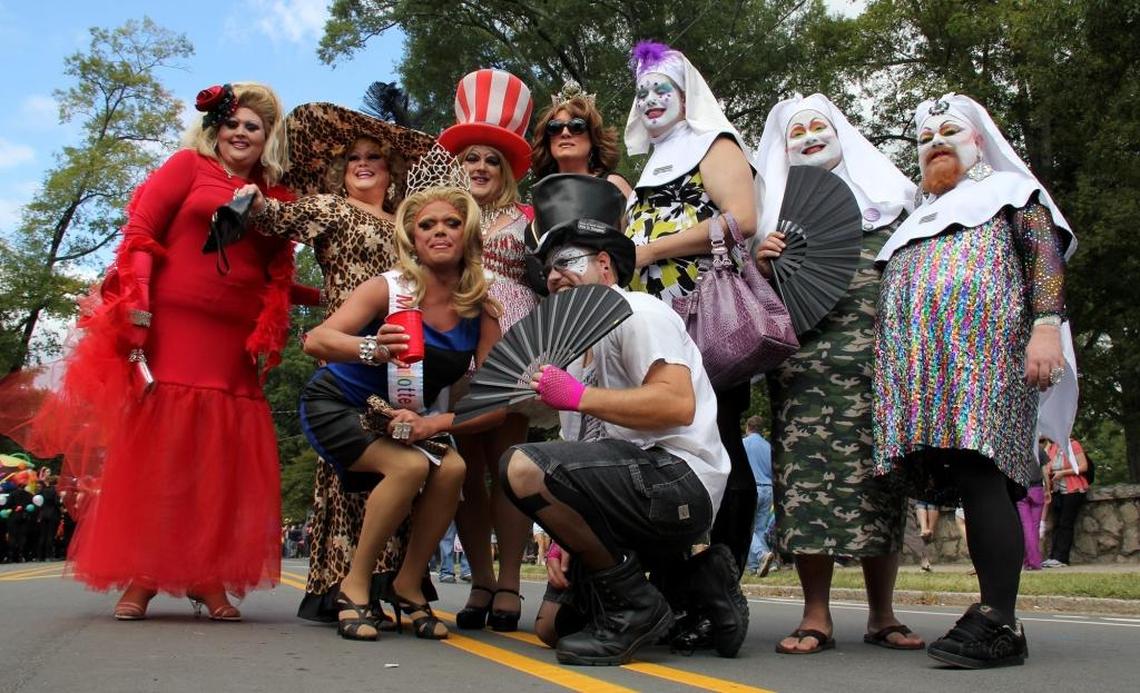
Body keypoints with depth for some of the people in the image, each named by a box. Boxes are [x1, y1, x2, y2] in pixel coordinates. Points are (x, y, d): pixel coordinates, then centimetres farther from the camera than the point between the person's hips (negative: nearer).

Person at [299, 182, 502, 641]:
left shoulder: (481, 310, -10)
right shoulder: (389, 288, -19)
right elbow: (315, 341, -31)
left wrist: (434, 423, -29)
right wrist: (372, 349, -51)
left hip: (406, 420, 4)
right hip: (337, 406, -4)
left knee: (452, 467, -24)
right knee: (411, 466, -29)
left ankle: (408, 585, -4)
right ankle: (355, 586, -11)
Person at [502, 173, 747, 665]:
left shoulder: (634, 311, -4)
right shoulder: (580, 348, 23)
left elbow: (678, 404, -21)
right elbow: (581, 449, 17)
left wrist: (579, 396, -18)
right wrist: (563, 537, 5)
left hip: (678, 479, -10)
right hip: (633, 485, 10)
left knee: (524, 468, -27)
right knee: (552, 626, 9)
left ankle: (636, 609, -13)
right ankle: (694, 582, 12)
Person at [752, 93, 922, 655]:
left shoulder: (885, 192, 19)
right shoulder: (778, 207, 19)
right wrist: (762, 264, -5)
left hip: (878, 355, 0)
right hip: (803, 359, 0)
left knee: (878, 471, -3)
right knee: (805, 471, -9)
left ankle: (882, 614, 7)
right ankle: (816, 616, -4)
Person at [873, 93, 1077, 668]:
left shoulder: (1009, 188, 18)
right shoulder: (917, 219, 34)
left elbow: (1045, 251, 2)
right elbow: (888, 293, 29)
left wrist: (1047, 325, -14)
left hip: (985, 345, -5)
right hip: (922, 361, 6)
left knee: (978, 469, -19)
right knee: (967, 480, -1)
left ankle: (999, 623, -21)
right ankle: (996, 615, 0)